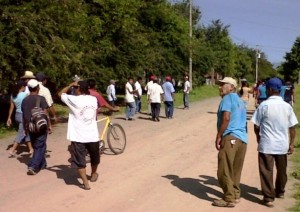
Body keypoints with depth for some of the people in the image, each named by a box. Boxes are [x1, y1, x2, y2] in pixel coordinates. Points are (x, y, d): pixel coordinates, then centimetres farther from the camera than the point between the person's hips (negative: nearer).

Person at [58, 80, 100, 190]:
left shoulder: (74, 100, -11)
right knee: (94, 157, 25)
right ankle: (93, 175, 46)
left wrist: (71, 85, 9)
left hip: (78, 136, -4)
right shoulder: (94, 99, 3)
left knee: (80, 161, 6)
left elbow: (60, 94, 5)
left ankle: (85, 183, 4)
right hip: (93, 135, 5)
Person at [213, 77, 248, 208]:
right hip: (243, 139, 9)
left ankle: (229, 199, -1)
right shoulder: (240, 101, 23)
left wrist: (218, 136, -12)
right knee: (235, 170, 16)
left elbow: (226, 118, -16)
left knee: (224, 170, -5)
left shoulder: (228, 98, -3)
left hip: (230, 137, -9)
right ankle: (235, 194, 23)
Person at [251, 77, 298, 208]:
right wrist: (291, 144, 9)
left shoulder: (264, 105, -11)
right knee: (281, 170, 21)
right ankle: (280, 192, 38)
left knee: (266, 171, 3)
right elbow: (292, 127, 1)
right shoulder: (287, 106, 0)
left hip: (266, 144, -4)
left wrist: (258, 137, 12)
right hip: (282, 145, 5)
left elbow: (256, 126, -6)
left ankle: (269, 198, 2)